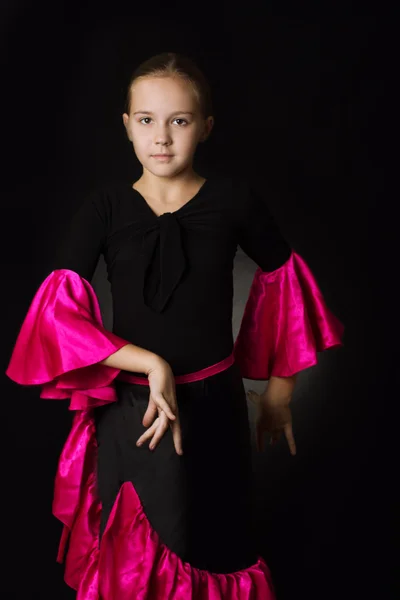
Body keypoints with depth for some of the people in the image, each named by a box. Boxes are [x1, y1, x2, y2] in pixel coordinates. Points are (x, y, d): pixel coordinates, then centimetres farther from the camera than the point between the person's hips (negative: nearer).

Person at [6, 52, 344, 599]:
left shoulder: (234, 200, -5)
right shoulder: (104, 209, -5)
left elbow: (283, 281, 8)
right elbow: (59, 313, -13)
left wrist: (280, 389, 12)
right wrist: (152, 364, -23)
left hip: (214, 406, 0)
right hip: (128, 410, 0)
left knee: (214, 546, 16)